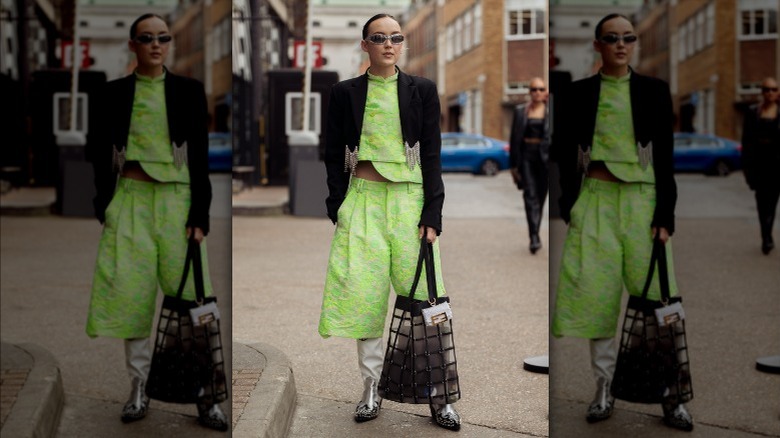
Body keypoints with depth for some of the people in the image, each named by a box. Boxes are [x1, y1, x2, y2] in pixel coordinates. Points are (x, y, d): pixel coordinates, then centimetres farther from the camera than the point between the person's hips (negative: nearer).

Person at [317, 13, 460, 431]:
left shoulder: (422, 90, 5)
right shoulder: (345, 93, 7)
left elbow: (431, 155, 2)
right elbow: (334, 156, 8)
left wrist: (432, 214, -6)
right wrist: (339, 209, -1)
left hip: (410, 199, -1)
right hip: (363, 200, 1)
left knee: (422, 295, -4)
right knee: (363, 295, 0)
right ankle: (371, 390, 12)